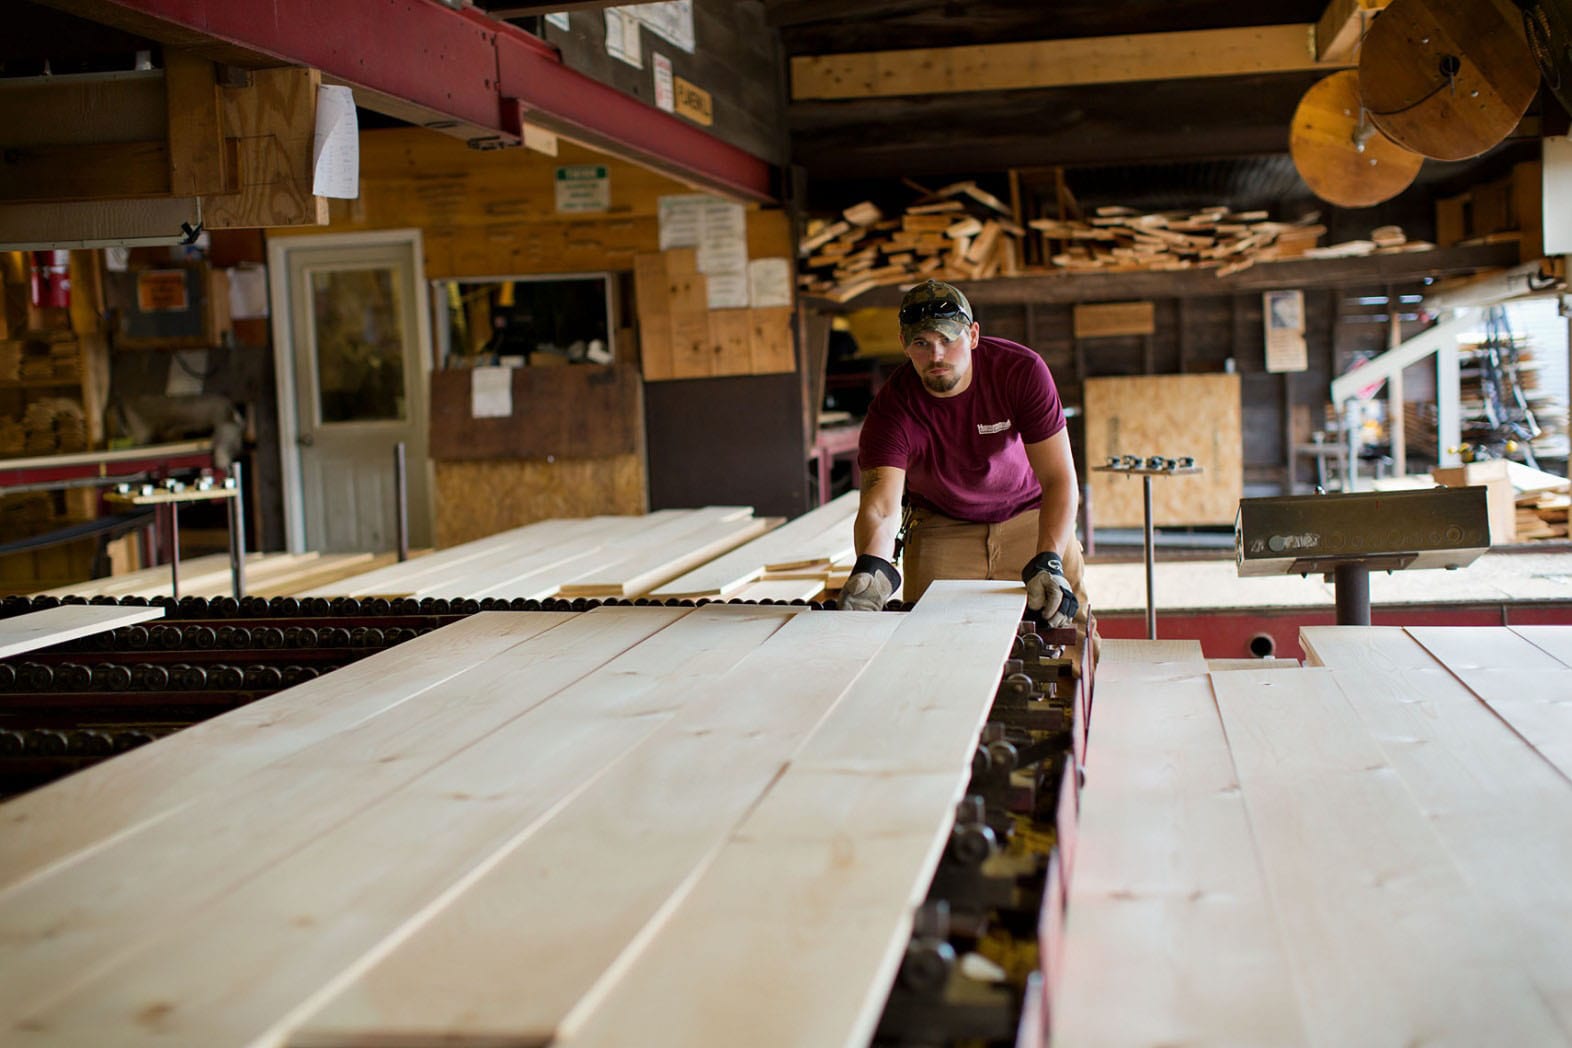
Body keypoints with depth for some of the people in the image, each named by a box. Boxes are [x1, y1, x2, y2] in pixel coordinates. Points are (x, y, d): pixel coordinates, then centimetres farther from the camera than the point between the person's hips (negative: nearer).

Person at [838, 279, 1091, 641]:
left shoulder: (1022, 371, -24)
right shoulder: (892, 408, -24)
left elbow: (1059, 478, -27)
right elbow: (881, 504, -35)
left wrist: (1048, 562, -43)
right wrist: (872, 567, -58)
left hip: (1032, 517, 0)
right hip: (942, 526, 0)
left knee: (1066, 626, -8)